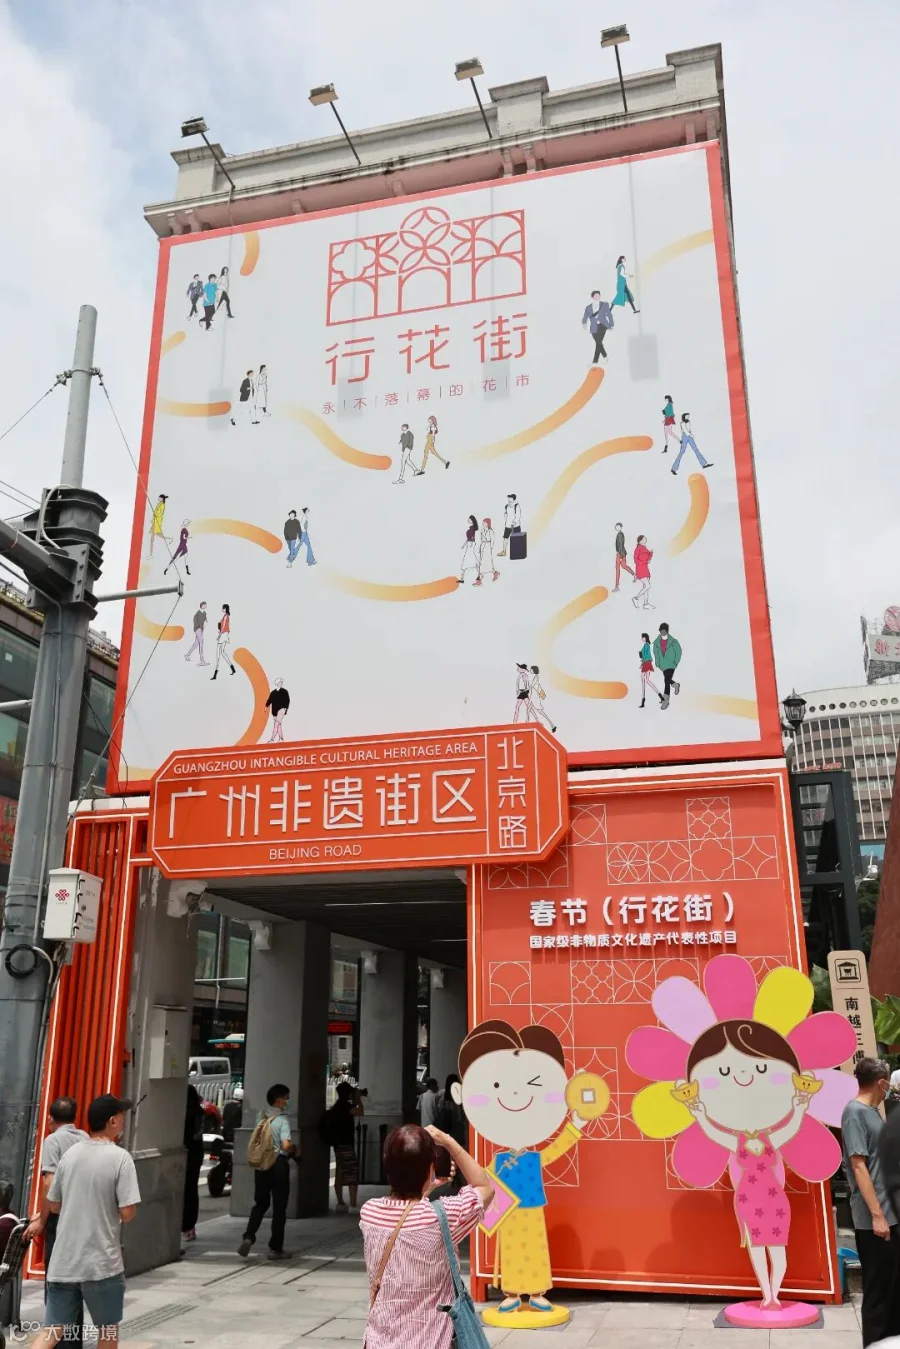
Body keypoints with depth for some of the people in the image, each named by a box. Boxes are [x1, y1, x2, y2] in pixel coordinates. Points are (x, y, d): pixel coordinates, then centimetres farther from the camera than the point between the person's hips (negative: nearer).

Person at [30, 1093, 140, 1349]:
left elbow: (54, 1205, 12)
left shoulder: (70, 1153, 4)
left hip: (63, 1261, 5)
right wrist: (111, 1211, 6)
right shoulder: (120, 1157, -14)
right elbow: (127, 1213, -17)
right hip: (102, 1262, -5)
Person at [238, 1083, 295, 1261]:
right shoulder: (282, 1119, -14)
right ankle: (275, 1248, 10)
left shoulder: (262, 1117, 5)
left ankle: (248, 1237, -2)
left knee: (260, 1204, 16)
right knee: (279, 1207, 5)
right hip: (278, 1164, -6)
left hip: (261, 1164, 6)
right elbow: (286, 1145, -22)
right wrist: (294, 1149, -3)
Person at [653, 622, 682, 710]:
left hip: (671, 664, -5)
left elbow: (678, 651, -2)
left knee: (667, 681, -14)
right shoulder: (657, 642, 0)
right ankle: (675, 685, 50)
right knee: (667, 680, 16)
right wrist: (657, 663, 1)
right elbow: (656, 653, 9)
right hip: (663, 665, 5)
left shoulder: (673, 641, -9)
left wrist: (676, 662, -6)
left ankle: (665, 700, -7)